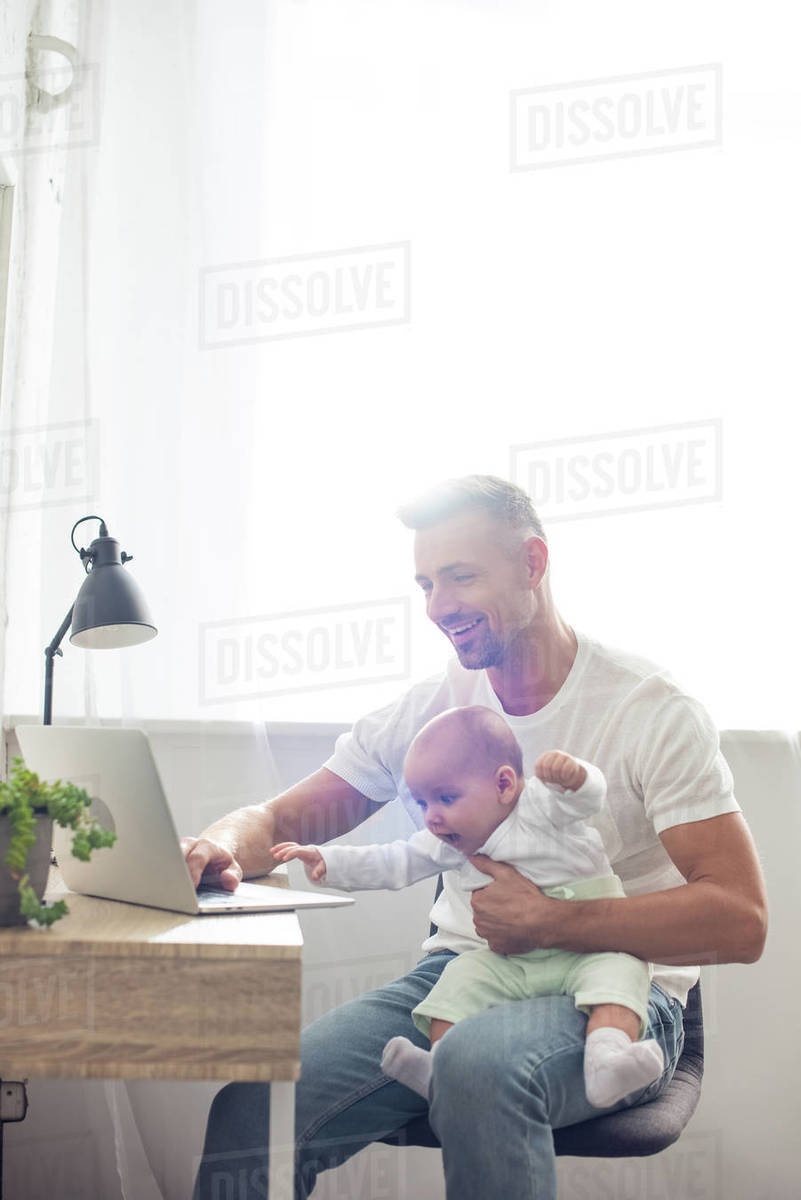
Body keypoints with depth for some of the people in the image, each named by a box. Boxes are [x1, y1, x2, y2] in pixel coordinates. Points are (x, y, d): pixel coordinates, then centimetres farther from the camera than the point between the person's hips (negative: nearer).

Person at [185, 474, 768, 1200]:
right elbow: (281, 821, 8)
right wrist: (224, 847, -17)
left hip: (612, 994, -3)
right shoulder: (430, 706, 6)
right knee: (256, 1102, -23)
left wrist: (549, 923, -21)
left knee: (479, 1061, -38)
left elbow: (740, 921, -15)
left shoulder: (650, 709, -9)